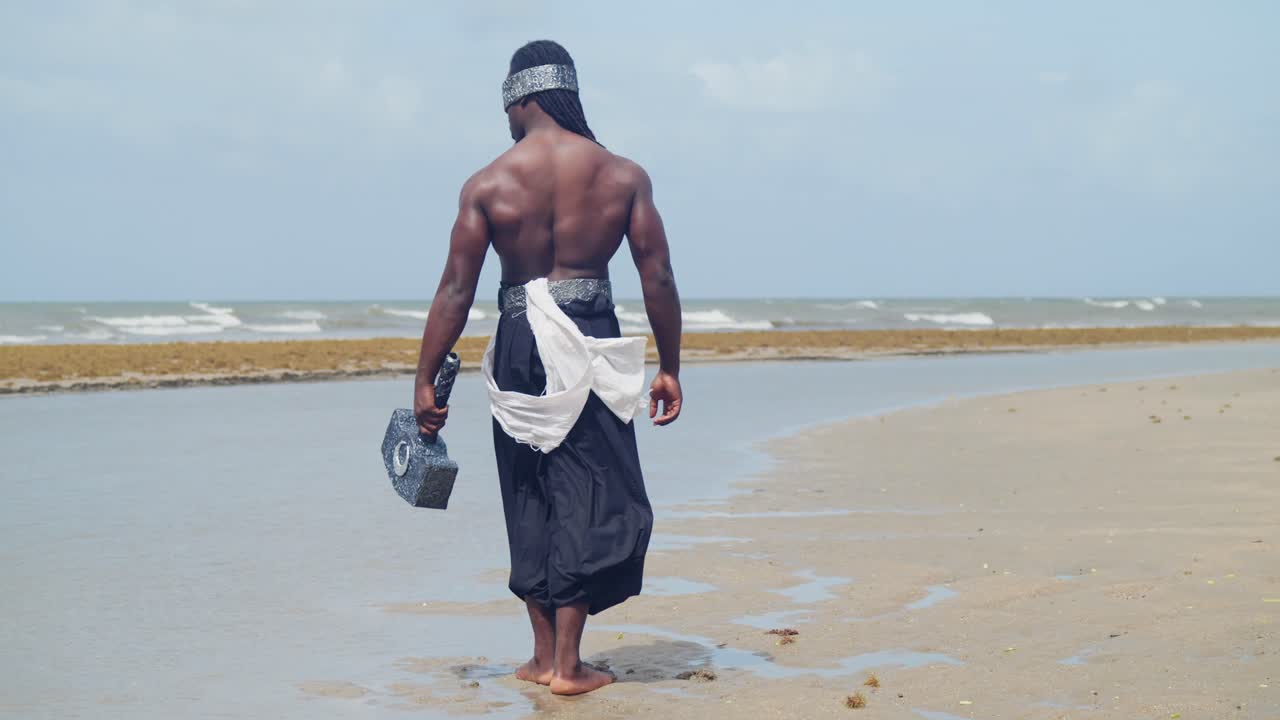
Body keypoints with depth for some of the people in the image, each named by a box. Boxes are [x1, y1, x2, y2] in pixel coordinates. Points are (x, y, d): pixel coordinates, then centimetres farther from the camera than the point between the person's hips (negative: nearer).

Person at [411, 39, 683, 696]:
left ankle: (544, 654, 21)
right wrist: (669, 369, 8)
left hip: (518, 348, 1)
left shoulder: (487, 185, -1)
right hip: (589, 349, -1)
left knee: (530, 502, 14)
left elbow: (455, 292, -3)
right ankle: (567, 663, 2)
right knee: (591, 499, 5)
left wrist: (425, 381, 2)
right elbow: (658, 279, 0)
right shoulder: (623, 176, 0)